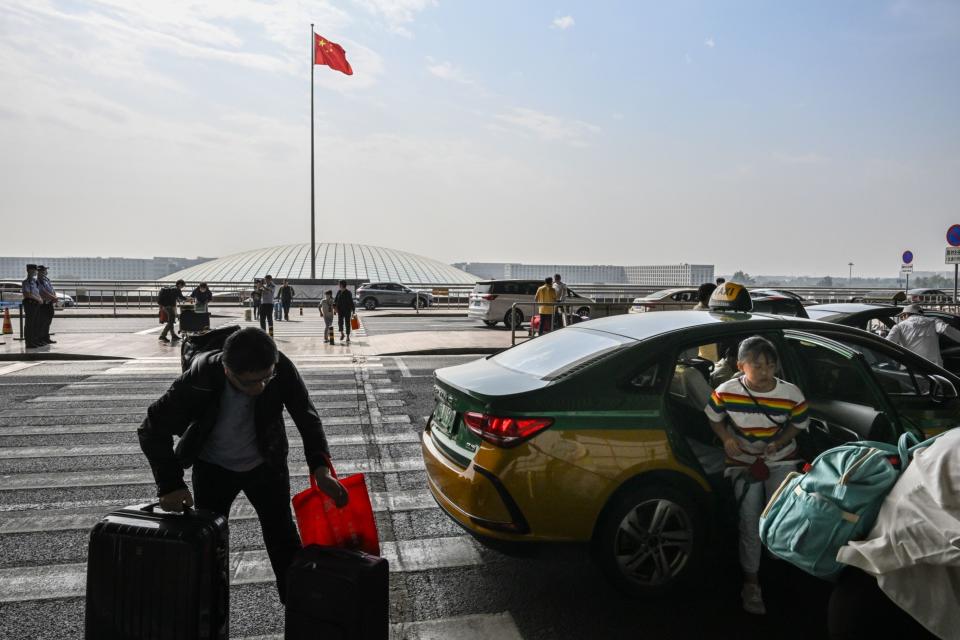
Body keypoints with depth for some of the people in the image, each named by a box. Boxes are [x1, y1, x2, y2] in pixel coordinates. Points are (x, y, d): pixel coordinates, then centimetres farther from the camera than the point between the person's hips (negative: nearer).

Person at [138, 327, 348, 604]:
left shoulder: (282, 369, -31)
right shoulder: (201, 378, -34)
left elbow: (307, 417, -20)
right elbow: (152, 429, -23)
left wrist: (321, 470, -31)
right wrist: (170, 485, -29)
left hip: (265, 464, 1)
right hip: (213, 467, -1)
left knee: (283, 538, 7)